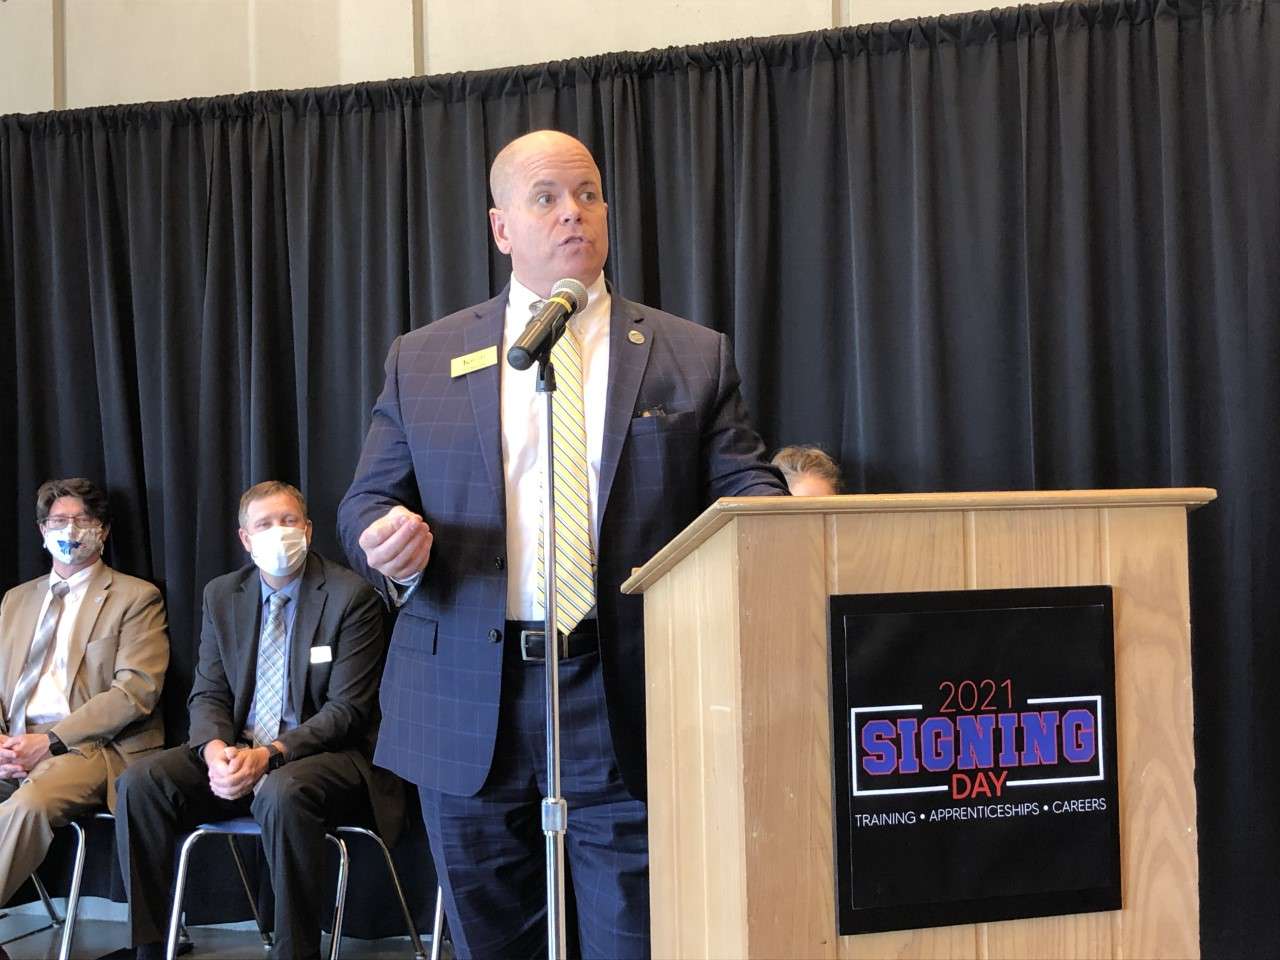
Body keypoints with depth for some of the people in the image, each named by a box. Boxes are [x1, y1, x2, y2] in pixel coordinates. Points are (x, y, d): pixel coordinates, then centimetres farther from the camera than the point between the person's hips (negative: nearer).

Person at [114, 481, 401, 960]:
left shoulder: (352, 595, -7)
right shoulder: (221, 595, 10)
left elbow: (346, 709, -11)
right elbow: (208, 695, 8)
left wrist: (269, 754, -24)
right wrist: (215, 749, -16)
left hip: (325, 754, -5)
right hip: (237, 752, 5)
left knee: (282, 792, -38)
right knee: (140, 782, -18)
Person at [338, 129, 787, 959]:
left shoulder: (693, 357, 8)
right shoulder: (422, 360, 10)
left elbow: (745, 488, 3)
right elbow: (367, 501, 9)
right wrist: (387, 537, -14)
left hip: (628, 703, -1)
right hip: (468, 708, 2)